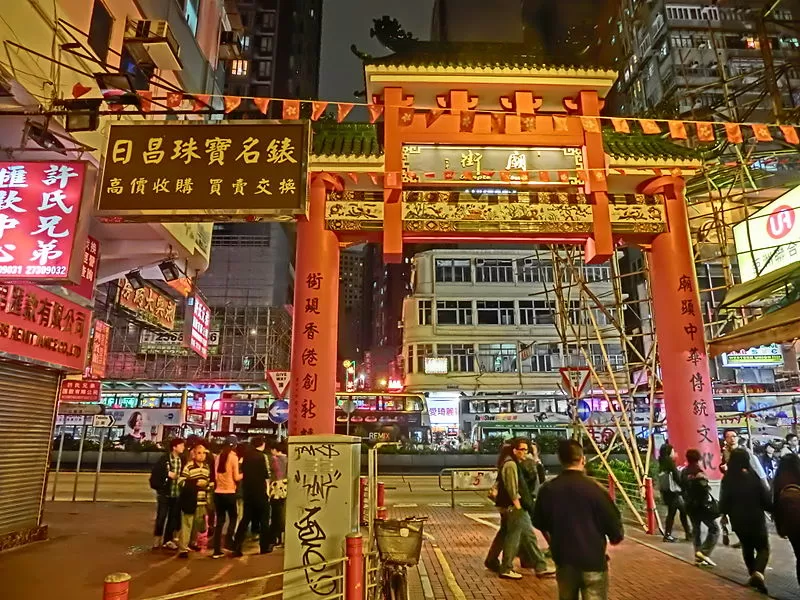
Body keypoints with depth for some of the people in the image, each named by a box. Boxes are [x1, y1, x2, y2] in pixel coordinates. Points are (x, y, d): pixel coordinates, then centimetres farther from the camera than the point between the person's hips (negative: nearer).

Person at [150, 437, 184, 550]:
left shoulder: (182, 460, 4)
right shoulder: (164, 459, -8)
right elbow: (155, 472, -11)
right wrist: (168, 474, -18)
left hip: (177, 493, 4)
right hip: (165, 493, -4)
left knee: (173, 517, 9)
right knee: (161, 516, 1)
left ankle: (168, 540, 21)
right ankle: (157, 536, 21)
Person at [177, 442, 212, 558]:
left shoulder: (206, 467, 11)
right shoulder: (188, 466, -10)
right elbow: (180, 482, -15)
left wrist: (207, 484, 0)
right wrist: (195, 483, -19)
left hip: (202, 501, 7)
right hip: (189, 500, -6)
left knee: (198, 524, 17)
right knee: (187, 525, -7)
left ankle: (192, 543, 37)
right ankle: (183, 549, -2)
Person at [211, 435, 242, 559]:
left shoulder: (219, 456, 6)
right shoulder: (233, 457, -9)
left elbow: (216, 475, 13)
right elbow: (236, 477, -8)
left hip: (218, 492, 5)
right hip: (229, 492, -5)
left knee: (220, 520, 10)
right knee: (233, 518, 11)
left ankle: (217, 550, 10)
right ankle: (228, 543, -1)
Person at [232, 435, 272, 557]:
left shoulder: (246, 456, 7)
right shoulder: (262, 456, -11)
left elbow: (242, 473, 13)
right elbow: (267, 475, -12)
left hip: (247, 492, 5)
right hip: (260, 492, -5)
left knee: (245, 519, 12)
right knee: (264, 520, 9)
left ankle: (237, 547, 5)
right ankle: (265, 547, 15)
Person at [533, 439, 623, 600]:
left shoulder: (547, 489, -5)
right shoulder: (595, 489, -18)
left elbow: (540, 523, 7)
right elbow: (614, 524, -11)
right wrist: (615, 537, 13)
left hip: (563, 559, 4)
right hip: (593, 560, -4)